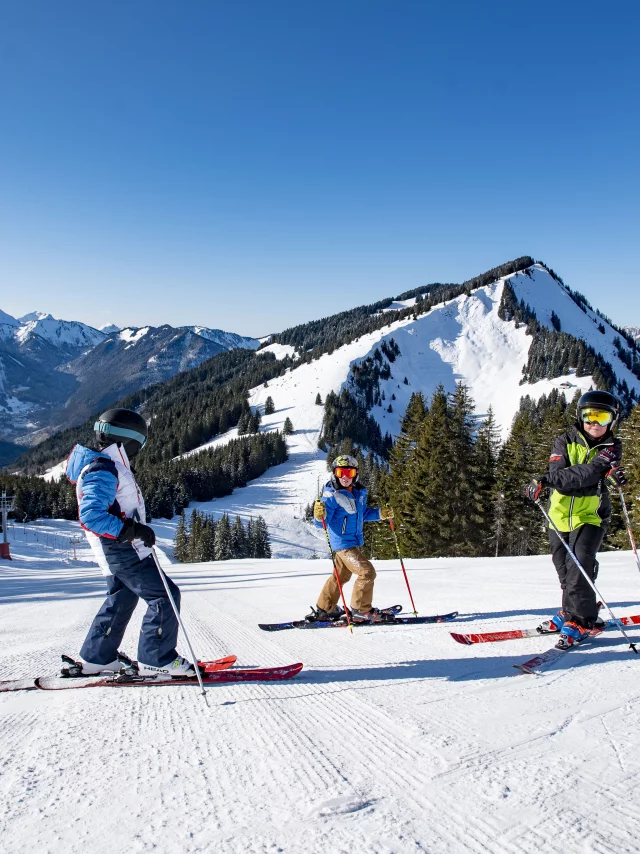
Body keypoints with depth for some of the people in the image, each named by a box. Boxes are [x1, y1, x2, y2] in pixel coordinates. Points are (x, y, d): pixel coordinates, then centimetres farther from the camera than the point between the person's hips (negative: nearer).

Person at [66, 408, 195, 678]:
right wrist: (132, 530, -31)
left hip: (118, 548, 11)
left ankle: (96, 657, 31)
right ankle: (156, 660, -1)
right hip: (122, 551, -11)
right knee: (165, 596, -8)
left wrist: (136, 530, 27)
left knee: (122, 598, 22)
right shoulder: (103, 471, -20)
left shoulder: (108, 466, 13)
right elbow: (91, 515, -31)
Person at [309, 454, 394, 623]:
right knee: (367, 572, -12)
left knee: (341, 575, 18)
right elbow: (321, 524, -17)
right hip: (343, 544, -8)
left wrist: (380, 513, 10)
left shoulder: (359, 493, 7)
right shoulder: (331, 496, -16)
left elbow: (363, 514, 23)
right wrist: (319, 516, -39)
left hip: (355, 542, 8)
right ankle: (361, 610, 1)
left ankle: (324, 609, 32)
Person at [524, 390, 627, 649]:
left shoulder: (611, 447, -3)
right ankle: (571, 612, 30)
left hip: (590, 515, -2)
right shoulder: (565, 441, 1)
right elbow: (558, 474, -17)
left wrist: (547, 479, -34)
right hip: (560, 515, 3)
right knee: (565, 570, 12)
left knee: (579, 566, -15)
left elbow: (587, 472, -22)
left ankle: (580, 619, -1)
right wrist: (601, 477, -32)